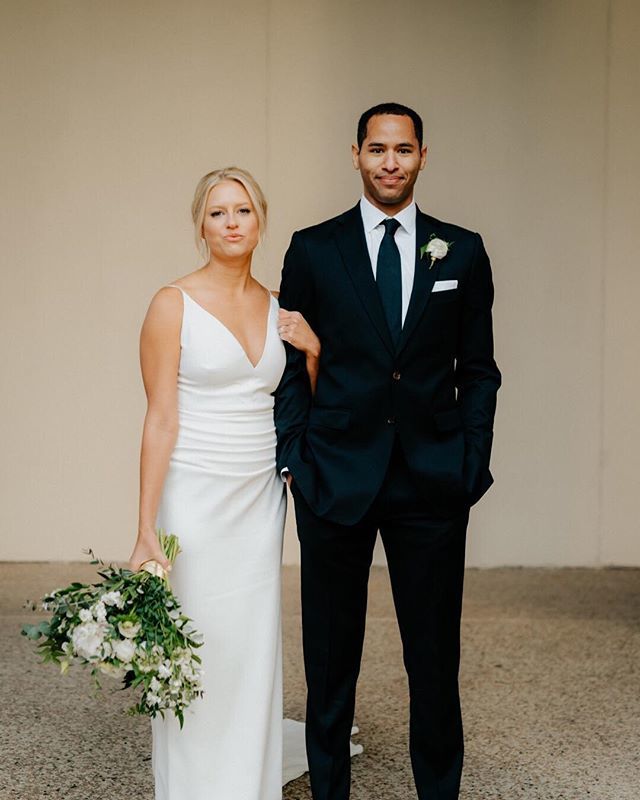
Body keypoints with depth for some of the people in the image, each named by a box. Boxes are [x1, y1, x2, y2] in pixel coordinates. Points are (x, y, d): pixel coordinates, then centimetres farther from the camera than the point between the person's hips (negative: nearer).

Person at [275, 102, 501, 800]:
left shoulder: (462, 251, 7)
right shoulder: (313, 248, 4)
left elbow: (477, 368, 8)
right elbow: (289, 365, 4)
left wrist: (472, 463, 0)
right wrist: (293, 460, -4)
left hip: (433, 482, 1)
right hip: (336, 475, 0)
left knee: (434, 654, 8)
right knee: (330, 652, 10)